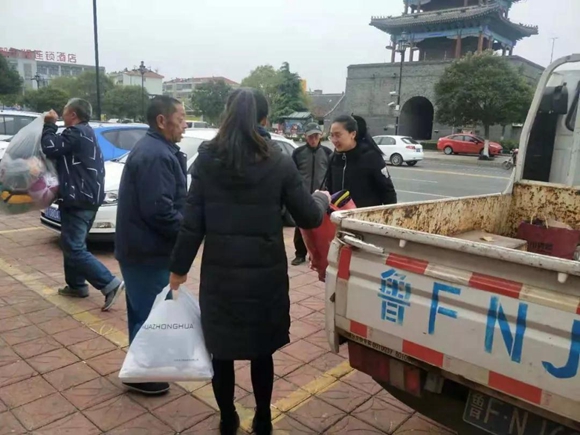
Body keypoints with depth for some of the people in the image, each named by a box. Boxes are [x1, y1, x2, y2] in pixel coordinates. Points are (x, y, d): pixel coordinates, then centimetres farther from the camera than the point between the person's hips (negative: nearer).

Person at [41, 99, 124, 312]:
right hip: (87, 197, 11)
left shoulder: (76, 133, -14)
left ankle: (110, 284, -12)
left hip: (78, 199, -11)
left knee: (74, 249, -10)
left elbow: (50, 148, -19)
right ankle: (76, 285, 28)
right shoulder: (85, 132, 19)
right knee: (72, 244, 20)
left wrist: (49, 125, -5)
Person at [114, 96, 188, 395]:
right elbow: (158, 210, -28)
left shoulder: (154, 149, 13)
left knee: (144, 311, 21)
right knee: (150, 313, 4)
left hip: (142, 246, 11)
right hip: (148, 250, -11)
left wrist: (188, 223, 8)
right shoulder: (156, 155, -22)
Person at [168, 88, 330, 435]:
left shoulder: (207, 160, -4)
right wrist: (322, 199, 20)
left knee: (221, 351, 17)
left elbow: (193, 222, -4)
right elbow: (309, 218, -1)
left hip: (220, 272, 1)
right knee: (262, 351, 18)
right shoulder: (279, 163, -7)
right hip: (265, 273, 0)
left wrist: (179, 267, 8)